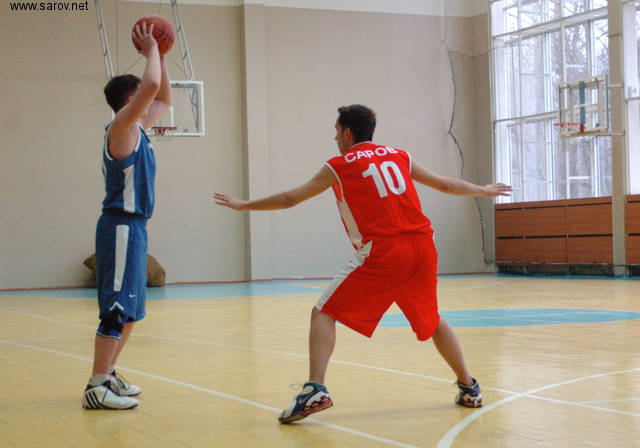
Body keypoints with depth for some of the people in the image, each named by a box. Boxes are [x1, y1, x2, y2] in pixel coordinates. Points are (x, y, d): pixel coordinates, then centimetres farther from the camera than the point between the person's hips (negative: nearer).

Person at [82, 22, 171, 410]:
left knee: (131, 309, 15)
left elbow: (164, 98, 29)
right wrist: (150, 51, -11)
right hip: (121, 225, -10)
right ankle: (96, 388, -11)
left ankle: (108, 374, 24)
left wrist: (161, 56, 18)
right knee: (117, 308, -12)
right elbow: (151, 86, -26)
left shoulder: (137, 128, 15)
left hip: (134, 226, 10)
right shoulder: (121, 126, -11)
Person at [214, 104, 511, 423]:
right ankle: (469, 389, 26)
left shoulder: (338, 167, 8)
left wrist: (244, 205, 24)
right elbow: (445, 184, 26)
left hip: (382, 253, -5)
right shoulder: (399, 156, 18)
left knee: (324, 314, 3)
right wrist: (483, 191, 43)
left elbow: (290, 199, 11)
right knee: (432, 320, 24)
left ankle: (315, 390, -13)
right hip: (422, 246, 5)